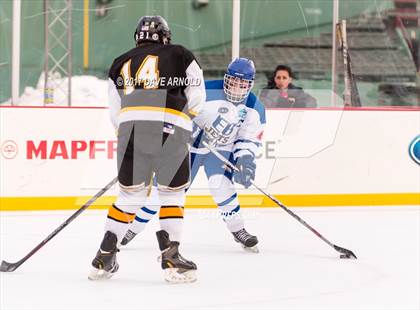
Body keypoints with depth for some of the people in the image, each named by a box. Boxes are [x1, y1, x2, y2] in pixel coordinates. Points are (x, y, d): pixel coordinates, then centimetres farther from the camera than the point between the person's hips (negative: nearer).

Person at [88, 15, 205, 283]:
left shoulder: (121, 63, 24)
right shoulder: (181, 55, 16)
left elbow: (115, 113, 19)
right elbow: (196, 99, 9)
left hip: (130, 127, 3)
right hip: (170, 130, -3)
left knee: (130, 193, 14)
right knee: (173, 193, 10)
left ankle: (105, 257, 10)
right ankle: (171, 257, 5)